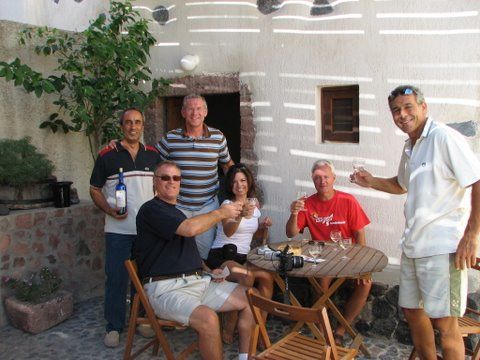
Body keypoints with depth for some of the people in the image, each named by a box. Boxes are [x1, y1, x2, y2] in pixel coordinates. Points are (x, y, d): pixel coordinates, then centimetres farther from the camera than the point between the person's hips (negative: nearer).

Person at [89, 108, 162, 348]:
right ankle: (114, 326, 16)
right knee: (116, 278, 2)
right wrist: (109, 210, -13)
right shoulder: (107, 155, -2)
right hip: (118, 229, -3)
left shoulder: (153, 155, 7)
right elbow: (95, 189, 3)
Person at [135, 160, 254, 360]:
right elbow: (189, 229, -21)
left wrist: (208, 271, 12)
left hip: (198, 281, 9)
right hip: (166, 289, -9)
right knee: (208, 319, -35)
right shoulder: (151, 209, -7)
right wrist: (220, 213, -8)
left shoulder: (177, 214, 22)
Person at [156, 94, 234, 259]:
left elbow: (228, 165, 13)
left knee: (205, 249, 8)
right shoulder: (170, 138, -2)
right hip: (177, 206, 0)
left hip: (207, 205, 1)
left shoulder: (218, 137, 1)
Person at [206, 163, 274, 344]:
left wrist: (264, 226, 1)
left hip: (244, 258, 5)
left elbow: (257, 235, 24)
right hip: (221, 257, -5)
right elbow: (228, 231, -27)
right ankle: (228, 330, -18)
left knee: (267, 277, -23)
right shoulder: (228, 204, -6)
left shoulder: (254, 202, 12)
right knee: (247, 277, -33)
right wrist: (240, 215, -47)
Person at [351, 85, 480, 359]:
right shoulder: (410, 148, 14)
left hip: (442, 247, -9)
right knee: (412, 311, 19)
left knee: (444, 323, -2)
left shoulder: (444, 138, -13)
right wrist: (372, 182, 13)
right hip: (413, 245, 9)